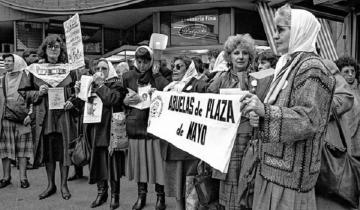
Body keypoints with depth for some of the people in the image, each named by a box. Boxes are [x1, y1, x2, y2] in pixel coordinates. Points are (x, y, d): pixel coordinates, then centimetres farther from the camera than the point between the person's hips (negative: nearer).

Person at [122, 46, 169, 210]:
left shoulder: (157, 76, -1)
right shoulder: (128, 77, 5)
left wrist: (156, 74, -18)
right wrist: (125, 101, -8)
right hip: (135, 124, 3)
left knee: (156, 158, 2)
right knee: (139, 159, 10)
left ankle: (160, 196, 20)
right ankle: (141, 196, 27)